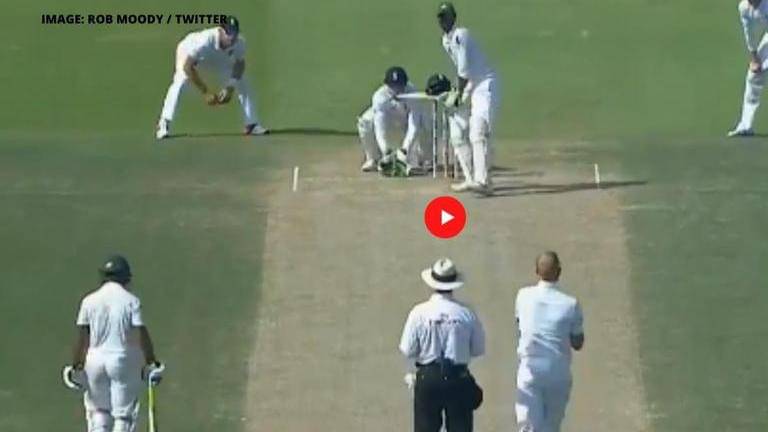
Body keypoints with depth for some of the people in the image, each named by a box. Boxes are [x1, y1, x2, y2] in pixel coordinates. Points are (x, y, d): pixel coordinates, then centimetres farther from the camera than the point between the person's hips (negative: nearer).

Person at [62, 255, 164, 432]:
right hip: (124, 360, -2)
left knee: (98, 410, 14)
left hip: (95, 360, 2)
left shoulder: (89, 301, 1)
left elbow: (82, 336, -1)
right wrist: (151, 364, -1)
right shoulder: (131, 301, -5)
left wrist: (76, 367, 3)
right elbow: (142, 334, -8)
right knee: (124, 413, 3)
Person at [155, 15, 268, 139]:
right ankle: (164, 124, -27)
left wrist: (230, 88, -20)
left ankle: (252, 124, 10)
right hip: (189, 56, -5)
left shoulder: (239, 42, -29)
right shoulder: (204, 41, -45)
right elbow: (187, 66, -40)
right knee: (180, 82, -30)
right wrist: (205, 92, -39)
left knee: (242, 83, -2)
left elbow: (239, 64, -9)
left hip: (219, 60, 5)